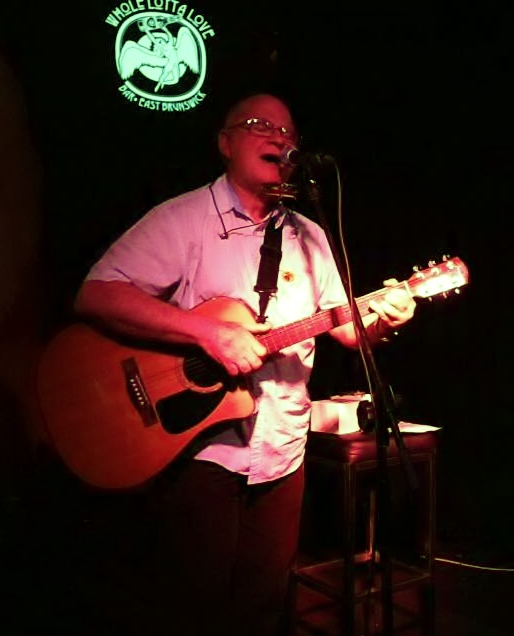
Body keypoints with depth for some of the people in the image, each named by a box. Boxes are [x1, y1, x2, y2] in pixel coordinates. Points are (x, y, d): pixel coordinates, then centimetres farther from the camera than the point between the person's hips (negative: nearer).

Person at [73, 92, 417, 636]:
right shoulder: (182, 219, -8)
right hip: (198, 447, -5)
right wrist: (208, 333, -27)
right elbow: (95, 296, -19)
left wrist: (381, 318, -11)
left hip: (282, 453, 5)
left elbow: (348, 327, 12)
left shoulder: (309, 237, 10)